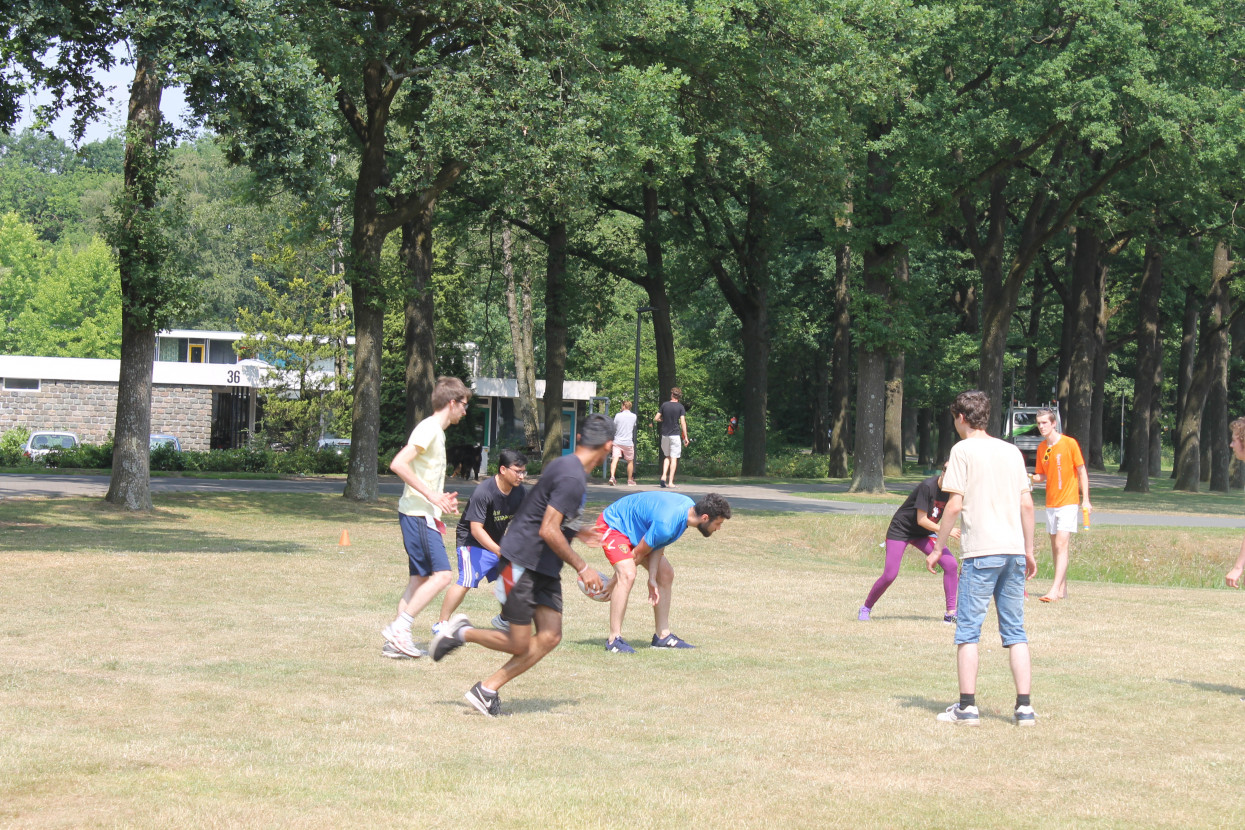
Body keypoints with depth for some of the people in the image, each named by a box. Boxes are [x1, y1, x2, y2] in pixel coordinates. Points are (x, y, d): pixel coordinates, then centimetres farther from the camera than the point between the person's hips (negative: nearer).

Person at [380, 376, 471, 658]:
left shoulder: (436, 431, 18)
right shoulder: (429, 429, -12)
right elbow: (398, 465, -22)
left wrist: (441, 499, 15)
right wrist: (431, 495, -21)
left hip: (424, 515, 10)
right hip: (418, 515, -10)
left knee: (420, 578, 10)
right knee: (441, 575, -13)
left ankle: (396, 640, 10)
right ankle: (399, 627, -12)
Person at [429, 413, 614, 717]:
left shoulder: (564, 465, 11)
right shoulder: (572, 478, -20)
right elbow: (549, 532, -24)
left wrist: (576, 530, 39)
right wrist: (582, 568, -18)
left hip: (545, 569, 10)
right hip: (522, 563, -10)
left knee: (550, 637, -1)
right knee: (519, 645, -5)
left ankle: (487, 690, 5)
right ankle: (462, 632, 16)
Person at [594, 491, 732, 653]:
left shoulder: (690, 506, -10)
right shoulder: (667, 524, -37)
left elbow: (658, 545, -4)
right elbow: (638, 554, -24)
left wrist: (652, 578, -11)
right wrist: (614, 582, -11)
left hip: (634, 528, 10)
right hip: (612, 525, -10)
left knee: (666, 575, 8)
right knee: (627, 575, -30)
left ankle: (662, 636, 15)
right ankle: (614, 639, -26)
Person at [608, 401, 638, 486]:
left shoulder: (618, 415, -3)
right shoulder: (634, 416, 0)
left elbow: (613, 427, 7)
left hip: (617, 441, -1)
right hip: (628, 442, 1)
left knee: (615, 459, -9)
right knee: (630, 461, 16)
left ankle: (612, 476, -30)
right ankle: (630, 480, 24)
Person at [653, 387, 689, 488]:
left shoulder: (664, 405, 3)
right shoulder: (680, 407, -5)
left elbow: (656, 418, 3)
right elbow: (683, 422, -10)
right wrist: (685, 437, -7)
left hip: (665, 434, 3)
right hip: (675, 434, -3)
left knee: (667, 456, 18)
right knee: (674, 458, 0)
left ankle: (664, 475, -1)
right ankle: (670, 482, -4)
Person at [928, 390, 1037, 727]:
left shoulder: (963, 450, -2)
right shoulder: (1012, 451, 14)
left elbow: (954, 505, -8)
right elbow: (1027, 504, 12)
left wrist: (937, 549, 1)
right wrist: (1029, 551, 19)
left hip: (980, 551, -5)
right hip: (1014, 549, 5)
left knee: (967, 631, 1)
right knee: (1015, 632, 8)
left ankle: (967, 706, 0)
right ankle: (1024, 707, 5)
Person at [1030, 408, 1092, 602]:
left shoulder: (1069, 443, -8)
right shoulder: (1041, 447, 9)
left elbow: (1082, 472, -3)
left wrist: (1085, 500, -7)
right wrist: (1031, 478, -8)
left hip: (1068, 502, -7)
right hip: (1051, 503, 7)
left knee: (1061, 545, -15)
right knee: (1055, 547, 10)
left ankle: (1054, 590, -22)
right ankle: (1063, 589, 18)